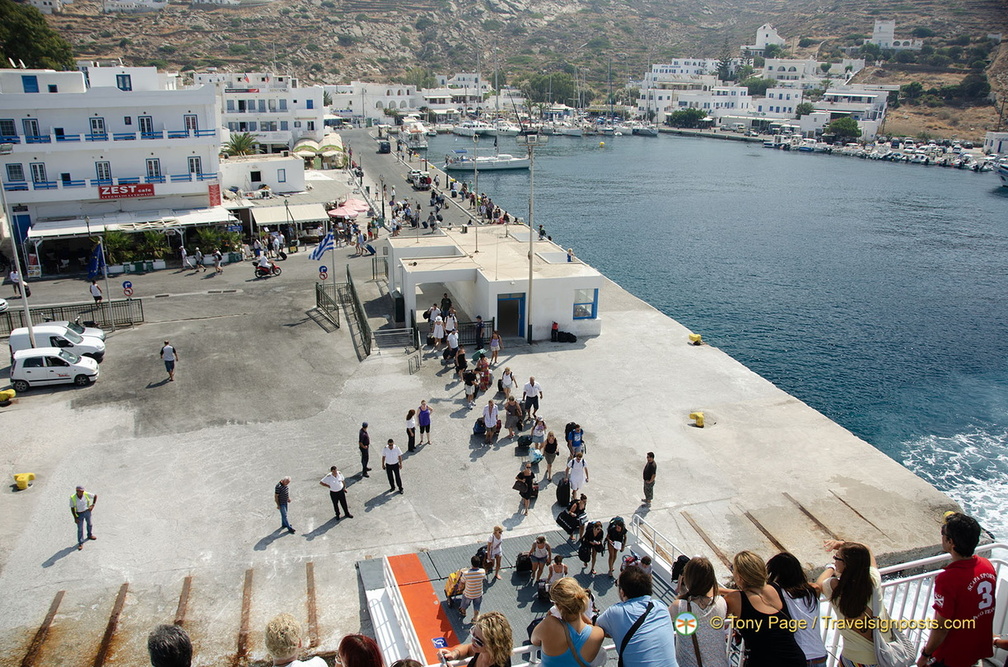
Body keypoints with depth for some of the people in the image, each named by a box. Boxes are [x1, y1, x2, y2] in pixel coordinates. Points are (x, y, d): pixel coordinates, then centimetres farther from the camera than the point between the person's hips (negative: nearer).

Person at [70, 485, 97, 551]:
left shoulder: (86, 495, -19)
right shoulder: (73, 498, -23)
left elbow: (95, 495, -2)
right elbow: (72, 508, -14)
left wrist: (93, 505, -7)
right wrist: (75, 518, -13)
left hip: (87, 511, 3)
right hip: (79, 514, -3)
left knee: (89, 524, 23)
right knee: (80, 529, 2)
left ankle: (90, 535, 49)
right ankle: (80, 543, 15)